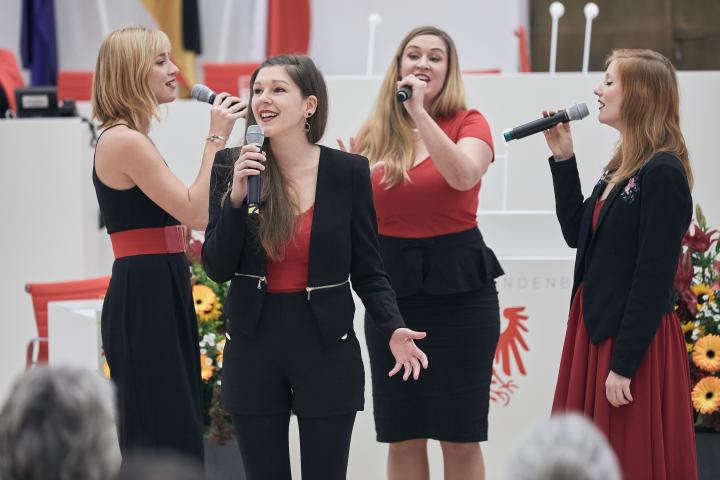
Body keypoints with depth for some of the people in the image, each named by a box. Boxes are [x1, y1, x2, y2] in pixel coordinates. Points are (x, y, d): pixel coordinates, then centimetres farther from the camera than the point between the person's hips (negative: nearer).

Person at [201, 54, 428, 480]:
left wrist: (393, 329, -16)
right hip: (254, 345, 1)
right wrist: (237, 197, -17)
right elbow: (218, 269, -4)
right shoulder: (234, 166, -1)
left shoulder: (348, 172, -4)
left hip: (326, 346, -1)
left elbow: (368, 271, 1)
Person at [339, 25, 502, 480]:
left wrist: (420, 113, -24)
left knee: (460, 438, 1)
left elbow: (464, 176, -25)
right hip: (392, 287, 3)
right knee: (402, 437, 6)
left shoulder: (468, 123, -2)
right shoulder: (373, 136, 6)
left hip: (459, 286, -3)